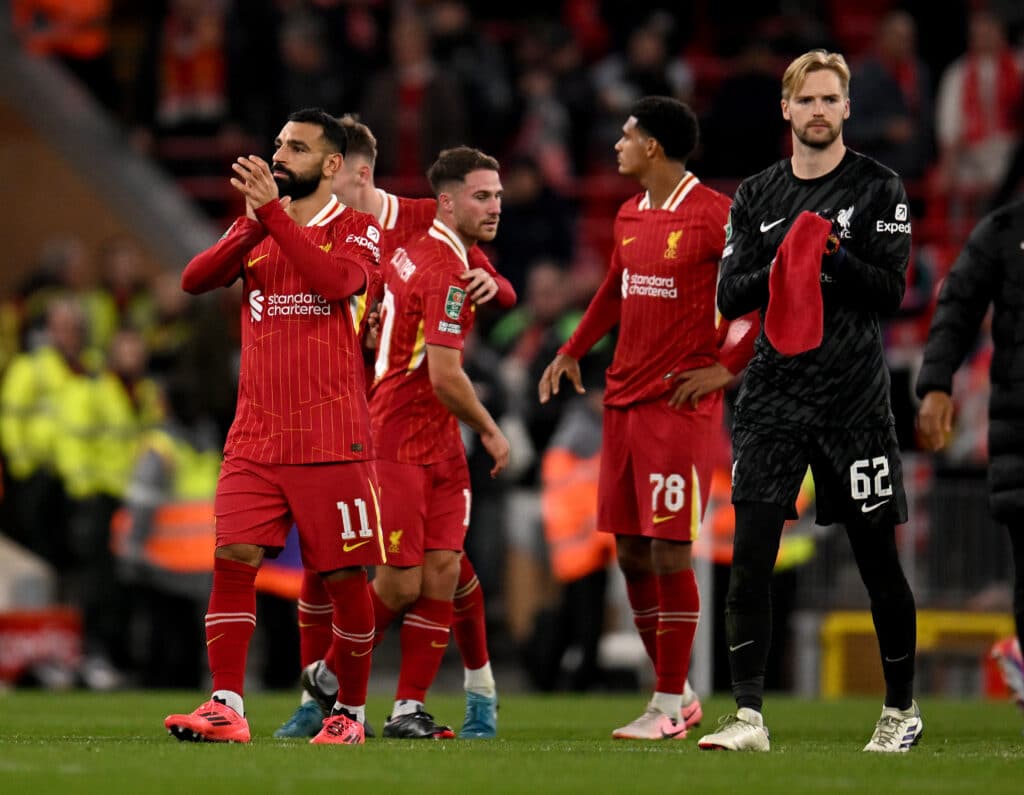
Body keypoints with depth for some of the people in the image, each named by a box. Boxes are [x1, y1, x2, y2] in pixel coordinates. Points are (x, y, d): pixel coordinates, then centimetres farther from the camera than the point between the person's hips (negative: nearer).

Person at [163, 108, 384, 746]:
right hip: (255, 437, 4)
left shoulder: (356, 229, 0)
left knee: (345, 575, 1)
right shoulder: (255, 229, 14)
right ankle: (226, 709, -11)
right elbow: (194, 280, -1)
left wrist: (273, 214, -21)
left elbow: (340, 281, -21)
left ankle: (352, 711, 15)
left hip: (331, 440, -4)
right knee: (234, 558, -10)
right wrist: (254, 225, -15)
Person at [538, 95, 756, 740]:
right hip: (623, 398, 8)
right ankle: (679, 693, 19)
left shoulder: (714, 216, -10)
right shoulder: (629, 217, 14)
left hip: (680, 403, -8)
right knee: (631, 552, 8)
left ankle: (669, 708, -2)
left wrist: (728, 368, -13)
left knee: (668, 551, -8)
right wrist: (572, 351, 20)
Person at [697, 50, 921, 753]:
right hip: (773, 397, 3)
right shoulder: (755, 196, 12)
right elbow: (730, 297, 7)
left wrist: (834, 256, -20)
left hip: (855, 398, -3)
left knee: (879, 561, 4)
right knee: (750, 556, -8)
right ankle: (749, 717, -8)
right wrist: (776, 268, -11)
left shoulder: (878, 188, 1)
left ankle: (902, 708, 19)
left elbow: (892, 290, -6)